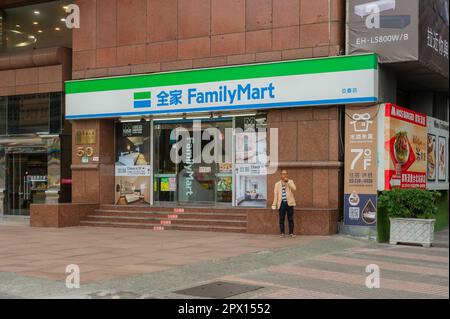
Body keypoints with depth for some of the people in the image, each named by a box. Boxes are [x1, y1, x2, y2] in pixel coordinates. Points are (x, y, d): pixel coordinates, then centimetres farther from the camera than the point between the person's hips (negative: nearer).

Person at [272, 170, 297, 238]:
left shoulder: (290, 182, 10)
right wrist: (274, 205, 0)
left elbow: (294, 189, -10)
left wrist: (287, 181, -13)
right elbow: (275, 194, 6)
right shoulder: (277, 184, 10)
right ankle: (282, 233, 7)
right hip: (281, 203, 0)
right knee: (281, 219, 0)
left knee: (290, 219, 0)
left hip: (289, 203, 0)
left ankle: (291, 233, 7)